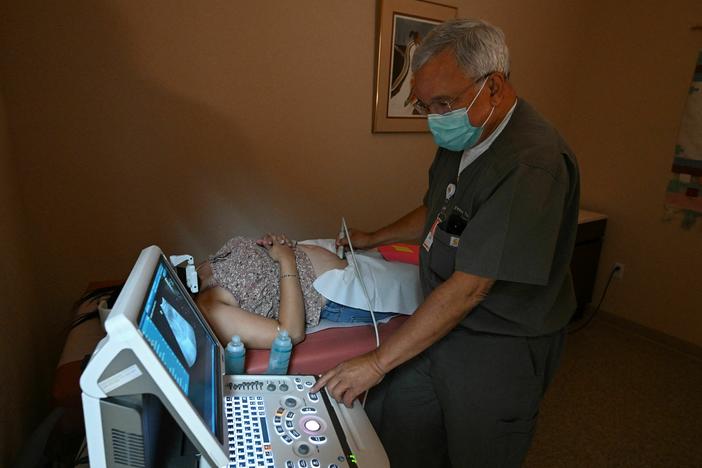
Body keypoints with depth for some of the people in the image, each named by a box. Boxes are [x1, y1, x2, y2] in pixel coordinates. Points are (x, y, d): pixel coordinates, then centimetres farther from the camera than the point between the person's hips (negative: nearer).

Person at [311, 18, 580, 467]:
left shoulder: (533, 162, -27)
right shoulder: (461, 139, 2)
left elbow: (468, 288, -28)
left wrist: (377, 362, -21)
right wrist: (373, 238, 20)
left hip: (499, 348, -7)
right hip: (441, 322, 7)